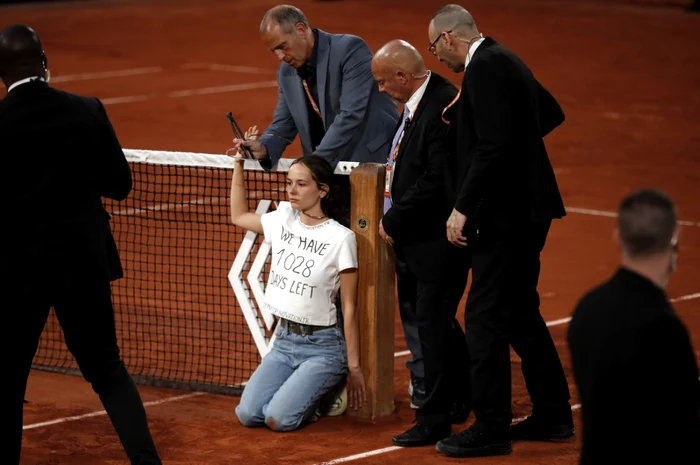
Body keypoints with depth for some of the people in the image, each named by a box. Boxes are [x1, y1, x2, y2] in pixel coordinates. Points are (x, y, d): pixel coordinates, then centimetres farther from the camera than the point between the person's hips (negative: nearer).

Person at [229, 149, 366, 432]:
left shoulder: (341, 238, -12)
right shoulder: (283, 219, 3)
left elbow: (350, 309, -10)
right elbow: (239, 216, 23)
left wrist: (354, 368, -9)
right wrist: (239, 164, 13)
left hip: (322, 347, -6)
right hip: (283, 341, 6)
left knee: (278, 419, -22)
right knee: (247, 414, -12)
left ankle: (325, 395, 9)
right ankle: (304, 389, 15)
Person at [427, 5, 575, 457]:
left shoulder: (484, 68, -17)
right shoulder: (502, 59, 14)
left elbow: (493, 145, -25)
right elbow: (552, 113, 26)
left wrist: (463, 207, -21)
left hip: (506, 212, -10)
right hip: (525, 207, 10)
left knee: (485, 318, -5)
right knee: (520, 311, 17)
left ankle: (491, 429, 0)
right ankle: (553, 415, 24)